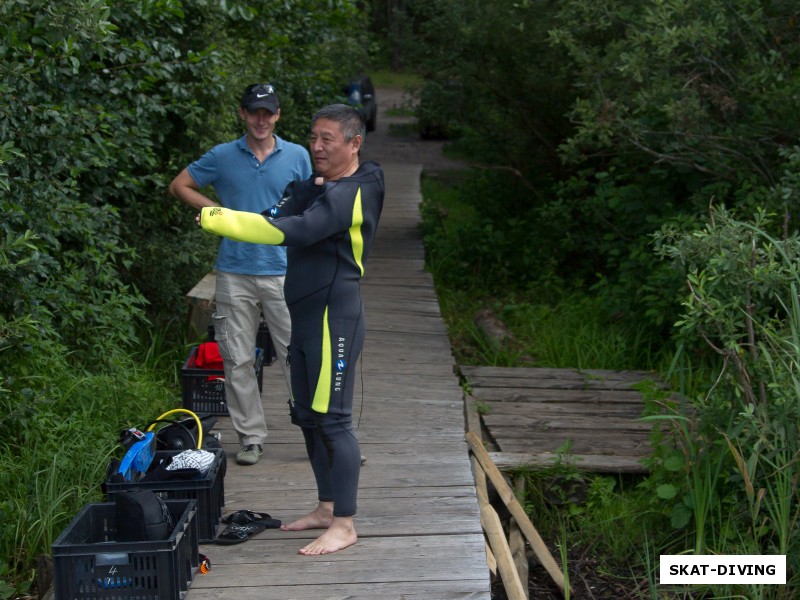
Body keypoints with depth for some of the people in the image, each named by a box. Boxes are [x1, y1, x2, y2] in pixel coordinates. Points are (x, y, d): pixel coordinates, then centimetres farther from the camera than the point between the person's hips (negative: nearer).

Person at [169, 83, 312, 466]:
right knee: (238, 360, 5)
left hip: (283, 272, -1)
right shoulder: (222, 157, 5)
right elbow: (179, 186, 13)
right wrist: (217, 210, -1)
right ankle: (251, 437, 16)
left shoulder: (297, 156, 6)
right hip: (235, 273, 1)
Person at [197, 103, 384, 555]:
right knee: (309, 416, 15)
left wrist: (217, 220, -29)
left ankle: (345, 523, 0)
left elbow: (293, 231, -29)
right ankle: (327, 507, 26)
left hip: (334, 318, -10)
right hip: (306, 316, 10)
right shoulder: (323, 186, 16)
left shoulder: (348, 194, -16)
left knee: (332, 419, -7)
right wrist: (307, 190, -11)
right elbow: (279, 218, 5)